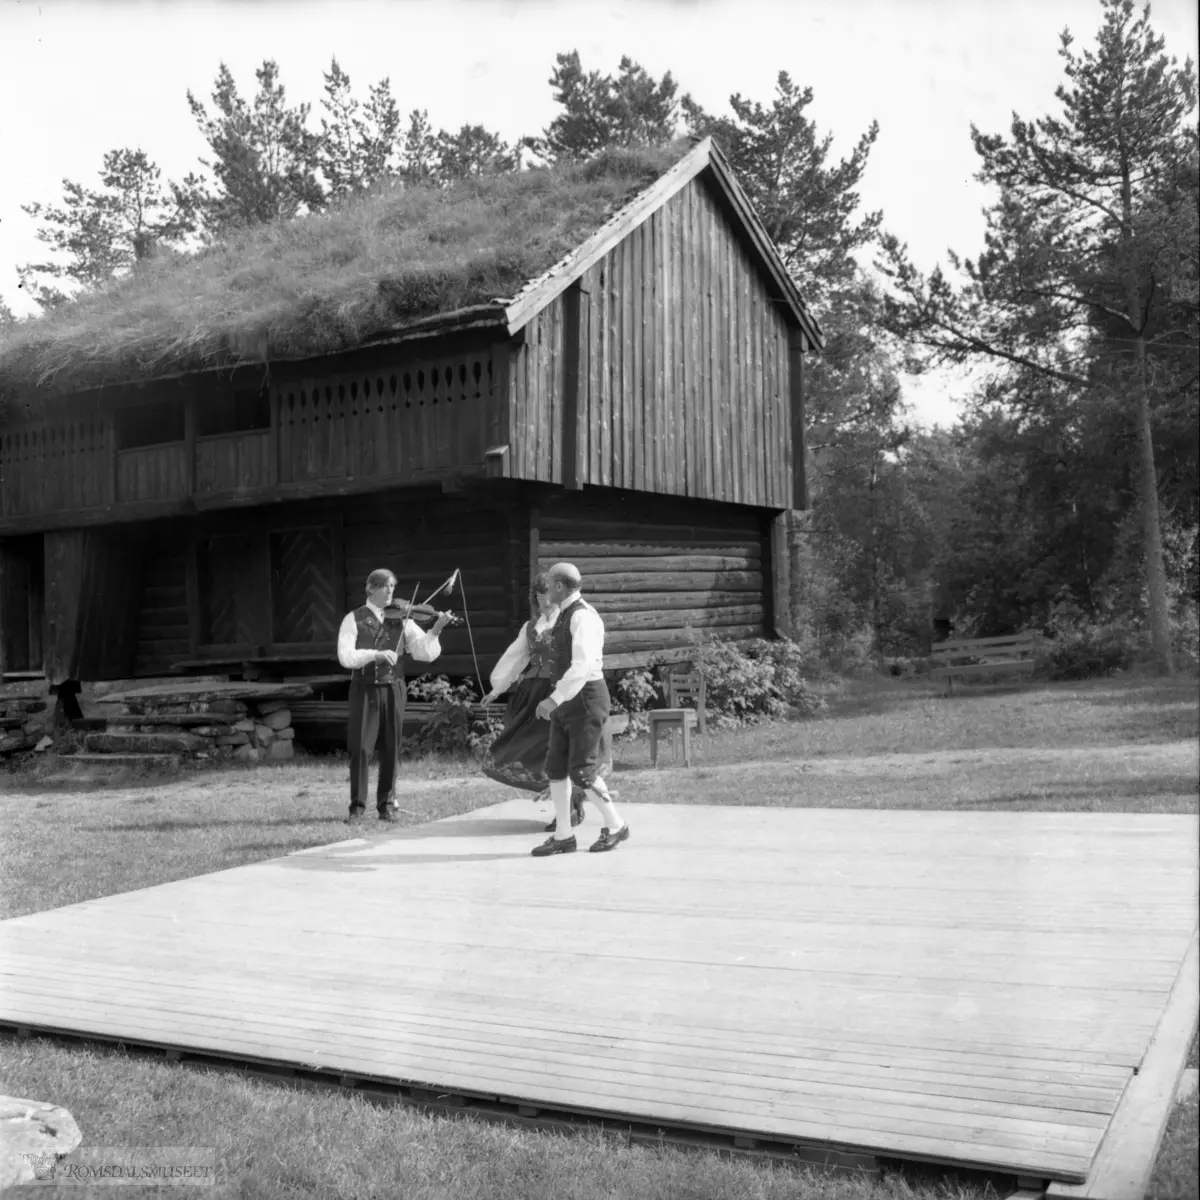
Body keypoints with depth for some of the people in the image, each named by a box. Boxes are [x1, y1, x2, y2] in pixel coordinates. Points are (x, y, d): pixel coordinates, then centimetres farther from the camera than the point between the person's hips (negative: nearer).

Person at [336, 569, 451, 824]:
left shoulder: (402, 619, 5)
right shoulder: (354, 619, 1)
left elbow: (425, 654, -2)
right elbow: (345, 656, -12)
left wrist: (435, 631, -18)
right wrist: (376, 654, -25)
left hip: (393, 689, 2)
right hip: (365, 689, -2)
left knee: (390, 750, 6)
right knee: (360, 748, -5)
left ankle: (387, 804, 18)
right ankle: (357, 806, 5)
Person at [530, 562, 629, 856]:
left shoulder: (583, 617, -19)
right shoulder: (567, 615, 13)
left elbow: (583, 666, -30)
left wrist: (553, 699, -33)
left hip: (586, 700, -9)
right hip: (568, 702, 9)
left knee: (581, 771, -7)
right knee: (556, 766, 6)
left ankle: (615, 825, 10)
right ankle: (562, 836, 12)